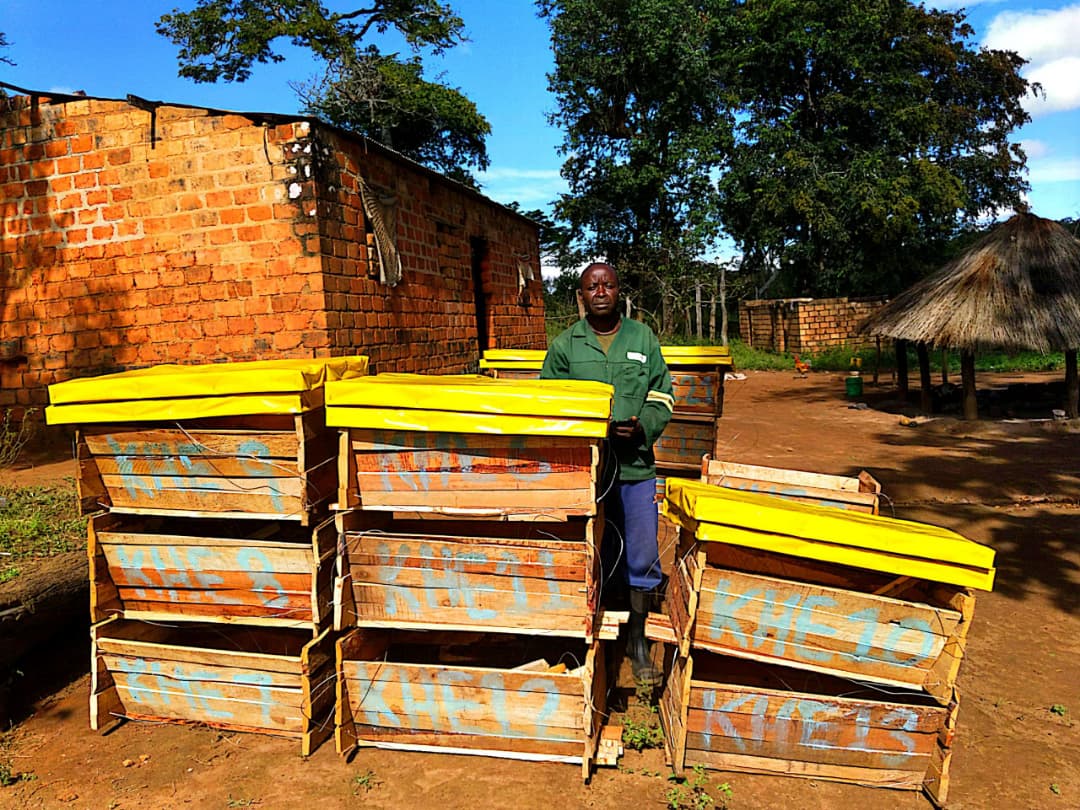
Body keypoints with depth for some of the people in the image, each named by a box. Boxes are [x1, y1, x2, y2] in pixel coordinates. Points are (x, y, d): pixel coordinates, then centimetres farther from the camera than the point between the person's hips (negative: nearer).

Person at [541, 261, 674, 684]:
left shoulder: (643, 337, 7)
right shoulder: (564, 344, 3)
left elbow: (662, 395, 8)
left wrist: (641, 426, -11)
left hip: (636, 466, 1)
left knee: (642, 556, 6)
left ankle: (637, 638, 25)